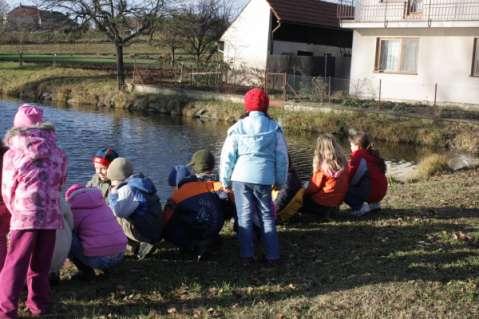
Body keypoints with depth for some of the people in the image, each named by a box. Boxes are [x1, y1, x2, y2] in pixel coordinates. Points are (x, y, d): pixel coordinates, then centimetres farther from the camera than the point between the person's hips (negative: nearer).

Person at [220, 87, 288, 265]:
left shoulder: (238, 128, 2)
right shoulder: (274, 127, 4)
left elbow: (227, 156, 3)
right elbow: (282, 157, 7)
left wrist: (225, 181, 12)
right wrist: (280, 181, 17)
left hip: (241, 177, -1)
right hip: (264, 178, 1)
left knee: (245, 217, 6)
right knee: (267, 216, 11)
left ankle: (247, 255, 3)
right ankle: (272, 255, 10)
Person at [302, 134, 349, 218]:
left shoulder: (322, 167, -21)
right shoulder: (343, 163, -5)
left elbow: (315, 186, -11)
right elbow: (346, 181, 5)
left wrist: (304, 193, 8)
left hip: (323, 203, -7)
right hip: (338, 201, 7)